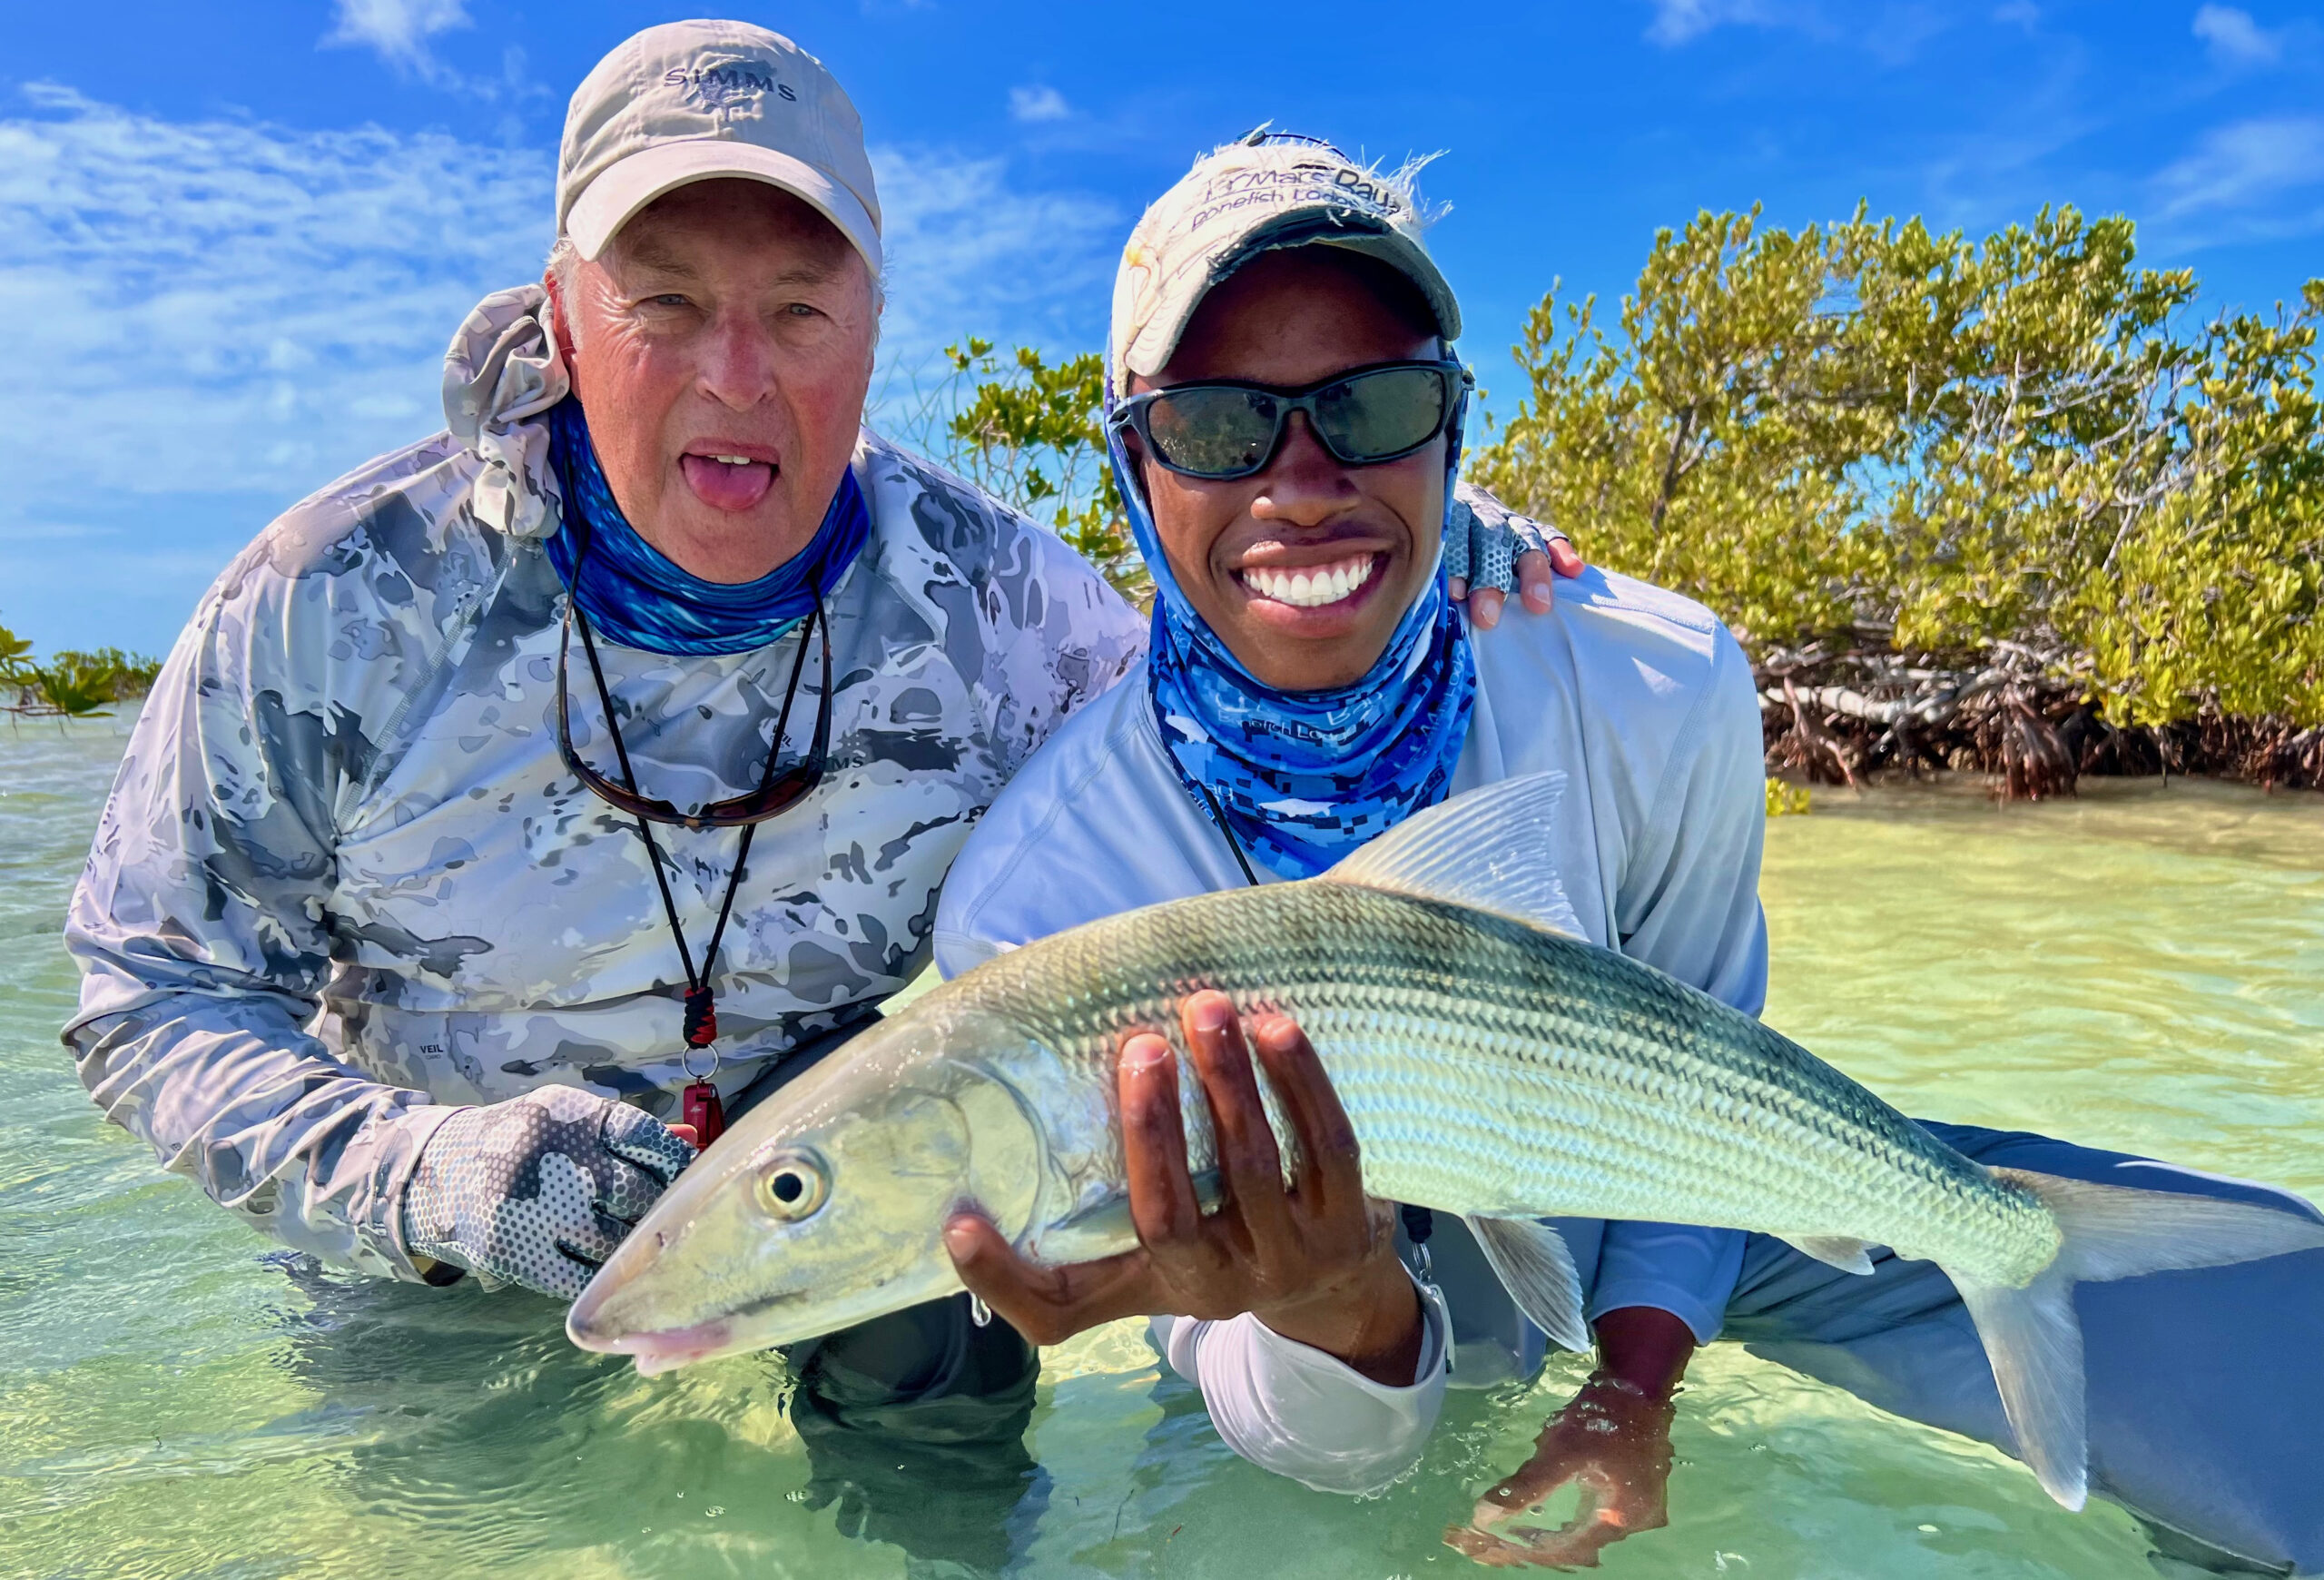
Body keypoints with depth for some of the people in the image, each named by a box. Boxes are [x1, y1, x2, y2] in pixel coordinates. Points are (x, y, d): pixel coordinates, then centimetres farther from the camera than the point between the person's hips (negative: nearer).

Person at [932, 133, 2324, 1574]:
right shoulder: (1032, 907, -31)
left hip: (1630, 1190, 0)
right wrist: (1342, 1321, -46)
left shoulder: (1661, 694, -26)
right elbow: (1328, 1445, -23)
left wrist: (1637, 1383, -14)